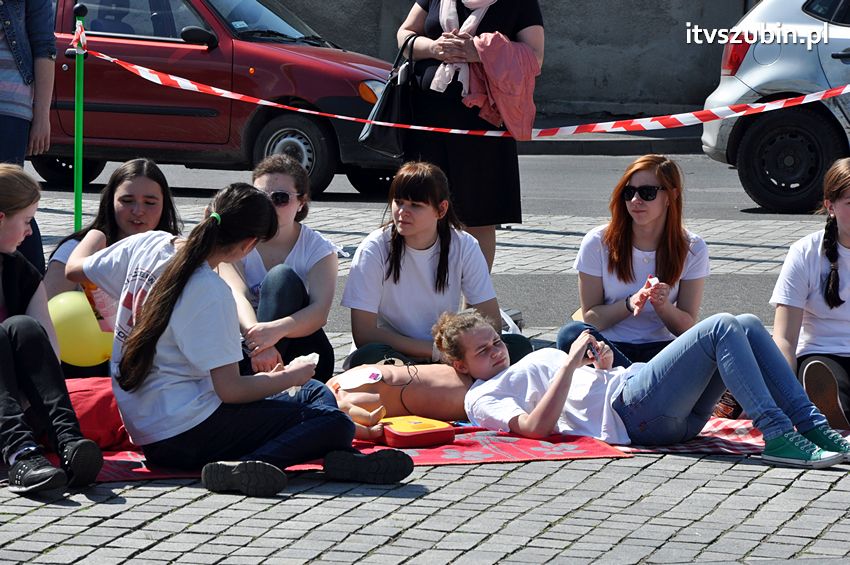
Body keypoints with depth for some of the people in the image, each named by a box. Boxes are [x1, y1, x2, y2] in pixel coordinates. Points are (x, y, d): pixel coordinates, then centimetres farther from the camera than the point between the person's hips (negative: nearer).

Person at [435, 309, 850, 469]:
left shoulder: (538, 357, 36)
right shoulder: (484, 398, 8)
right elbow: (538, 427, -13)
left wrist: (602, 366, 8)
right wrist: (571, 364, -12)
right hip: (634, 412, -9)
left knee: (749, 326, -5)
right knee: (722, 327, -21)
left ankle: (812, 426, -11)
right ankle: (778, 435, -32)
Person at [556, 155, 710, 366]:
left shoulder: (692, 249, 1)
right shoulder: (598, 242, -2)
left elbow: (687, 328, 2)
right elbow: (590, 318, 1)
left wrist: (663, 306, -20)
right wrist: (630, 304, -18)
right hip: (610, 346, 1)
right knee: (571, 334, -34)